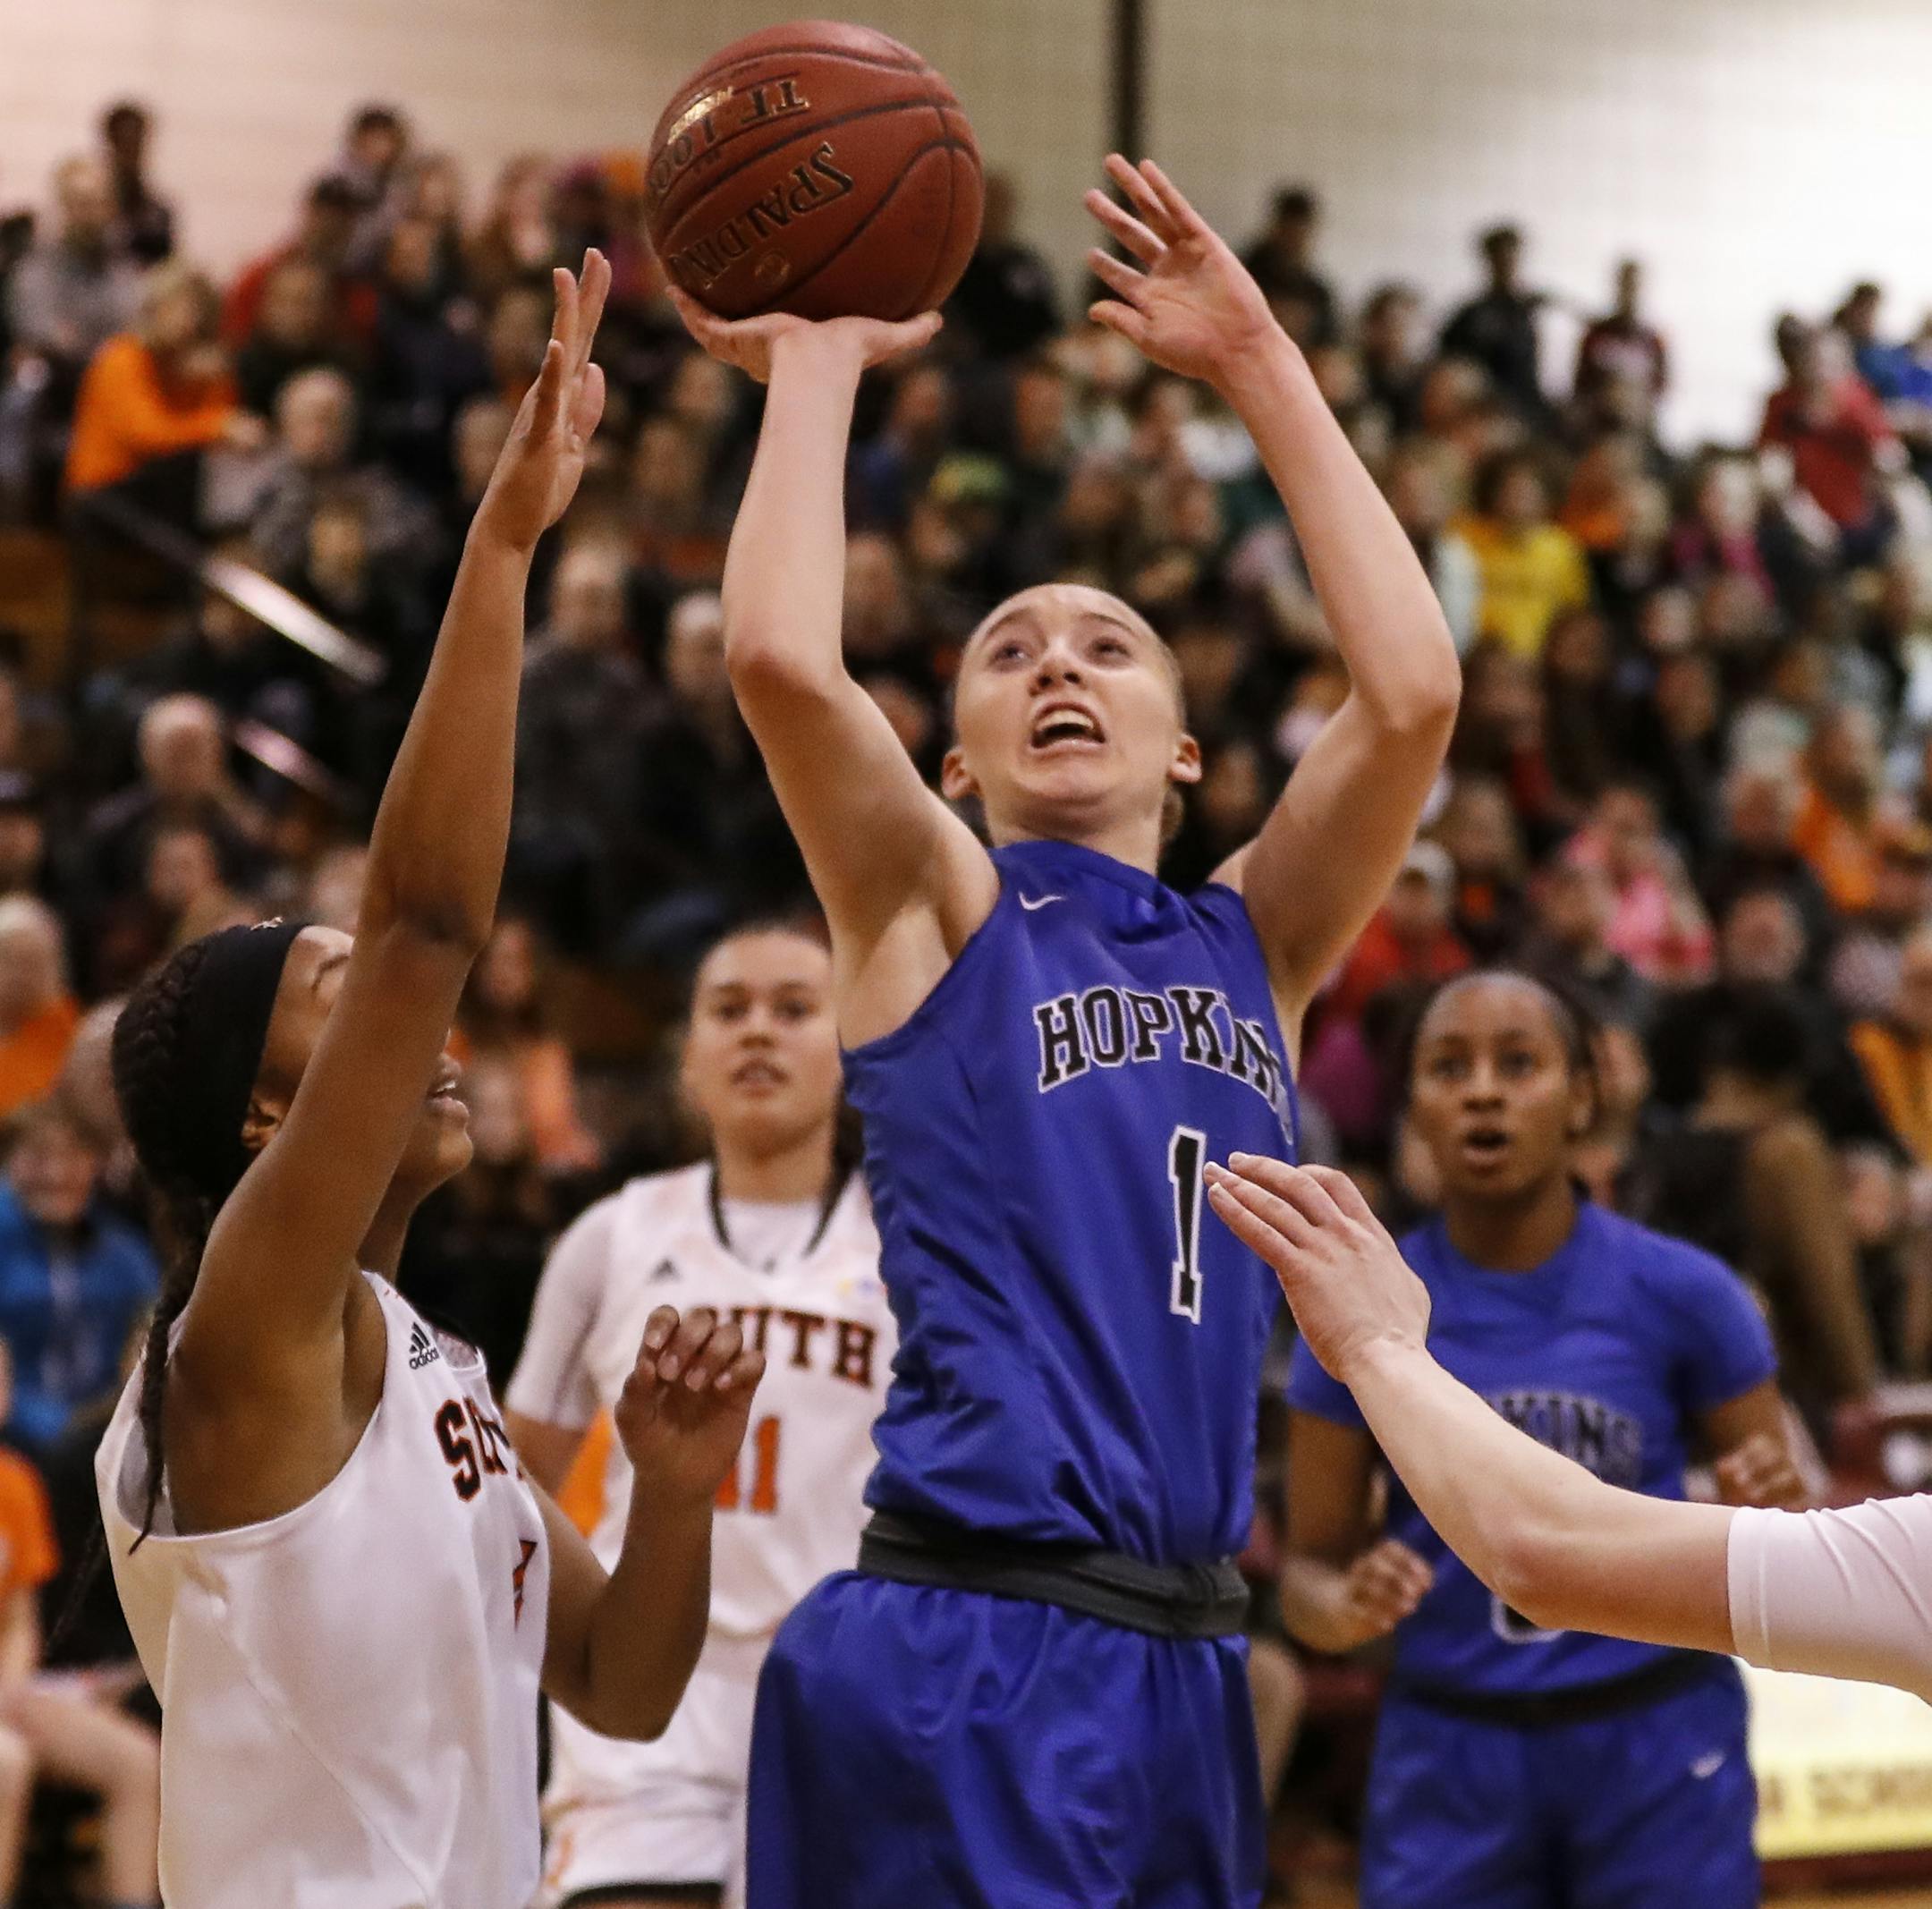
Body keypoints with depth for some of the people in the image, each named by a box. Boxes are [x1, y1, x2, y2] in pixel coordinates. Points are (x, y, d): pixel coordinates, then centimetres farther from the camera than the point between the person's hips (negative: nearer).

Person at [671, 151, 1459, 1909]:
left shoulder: (1253, 944, 16)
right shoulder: (937, 910, 5)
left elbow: (1413, 688, 1)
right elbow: (780, 656, -12)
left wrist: (1259, 367, 6)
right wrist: (815, 361, 1)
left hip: (1183, 1653, 5)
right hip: (962, 1650, -5)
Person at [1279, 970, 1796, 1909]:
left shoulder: (1681, 1292, -4)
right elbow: (1310, 1566, 4)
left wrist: (1768, 1515, -18)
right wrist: (1349, 1607, -18)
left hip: (1658, 1750, -1)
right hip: (1447, 1758, 1)